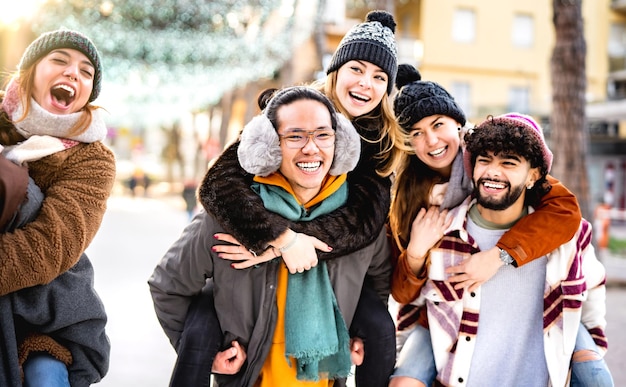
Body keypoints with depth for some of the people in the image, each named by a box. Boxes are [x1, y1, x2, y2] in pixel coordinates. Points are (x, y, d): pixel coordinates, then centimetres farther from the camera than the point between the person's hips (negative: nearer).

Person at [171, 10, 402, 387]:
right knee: (200, 329, -21)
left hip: (329, 263, 2)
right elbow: (218, 185, -27)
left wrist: (272, 248, -32)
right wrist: (283, 239, -40)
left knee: (380, 327, -18)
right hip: (257, 260, -2)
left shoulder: (380, 141, -8)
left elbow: (365, 219, -22)